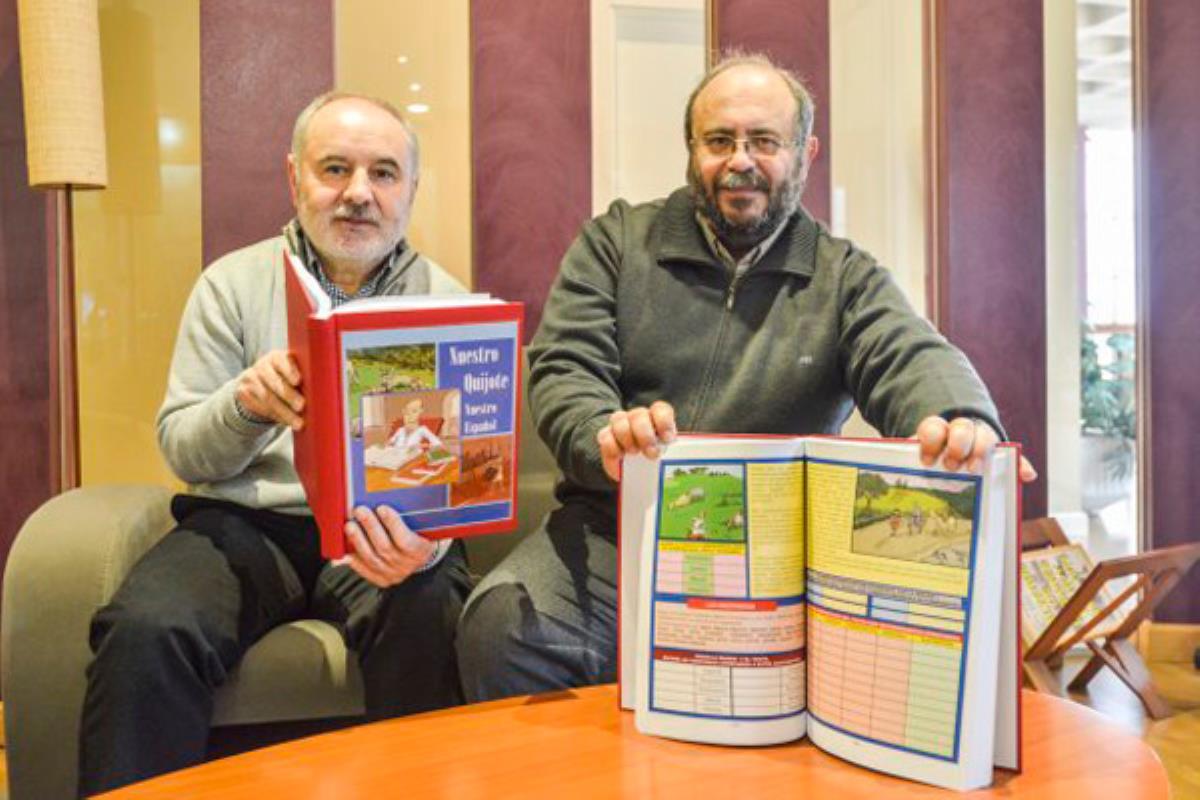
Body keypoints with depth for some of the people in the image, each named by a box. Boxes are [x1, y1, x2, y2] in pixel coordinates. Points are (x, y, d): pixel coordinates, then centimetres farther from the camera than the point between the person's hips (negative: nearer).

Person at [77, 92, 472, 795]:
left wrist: (426, 538, -25)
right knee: (145, 631, -27)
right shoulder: (232, 283, 9)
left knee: (430, 619, -31)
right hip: (246, 524, 1)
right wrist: (246, 403, -19)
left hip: (381, 533, 0)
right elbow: (181, 451, 6)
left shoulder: (444, 299, 7)